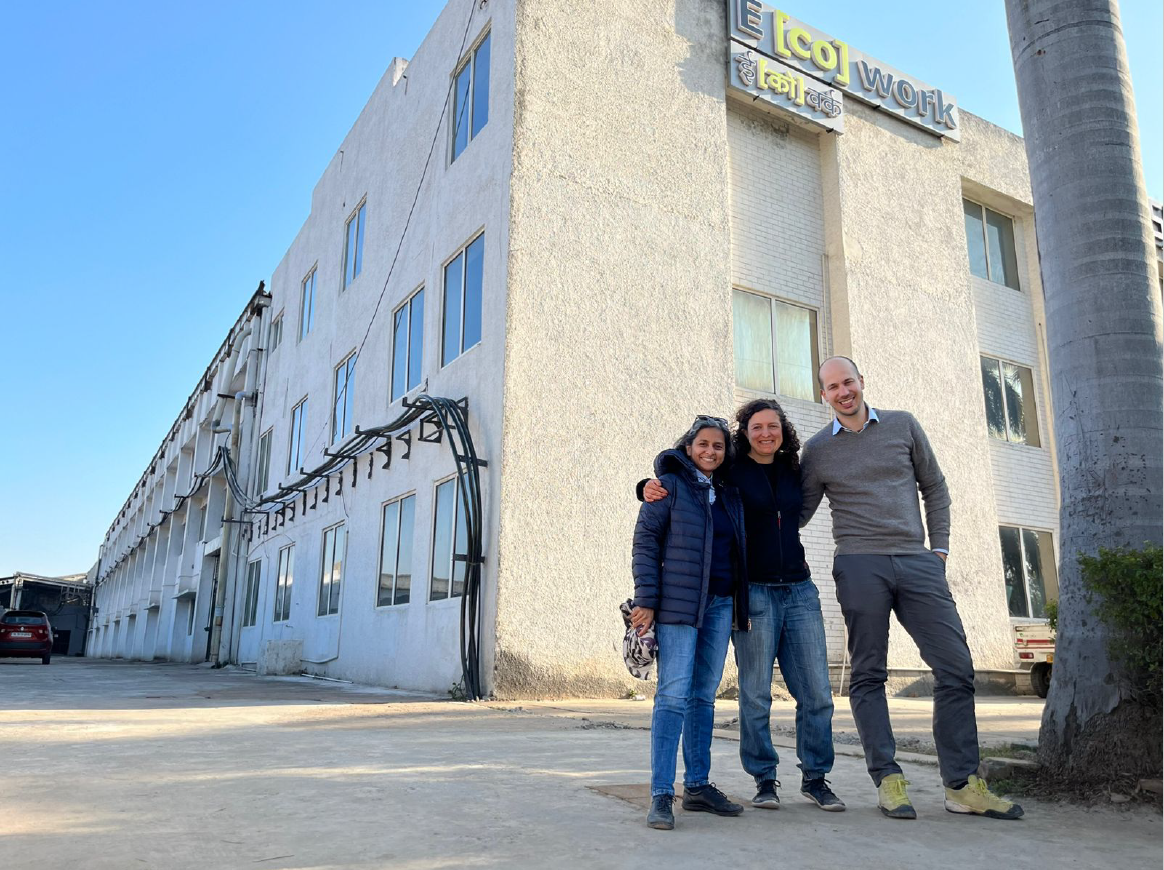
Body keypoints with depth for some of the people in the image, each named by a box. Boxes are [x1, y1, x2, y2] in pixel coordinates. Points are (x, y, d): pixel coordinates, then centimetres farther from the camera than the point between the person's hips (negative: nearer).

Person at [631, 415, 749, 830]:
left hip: (720, 604, 6)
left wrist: (740, 604, 13)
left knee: (705, 695, 10)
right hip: (678, 603, -6)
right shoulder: (670, 485, 0)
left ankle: (697, 785, 19)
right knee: (673, 694, -10)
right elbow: (645, 541, -6)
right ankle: (661, 795, -6)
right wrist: (646, 601, -13)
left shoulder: (730, 495, 16)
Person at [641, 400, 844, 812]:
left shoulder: (793, 472, 11)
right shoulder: (730, 474, -1)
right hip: (754, 592, -4)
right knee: (756, 695, 1)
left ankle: (815, 777, 20)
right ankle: (764, 779, 17)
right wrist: (650, 487, -21)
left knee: (817, 693, 4)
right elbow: (675, 486, 0)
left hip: (799, 591, 4)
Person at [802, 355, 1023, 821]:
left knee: (956, 668, -1)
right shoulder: (818, 449, 8)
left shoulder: (903, 425, 11)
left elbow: (934, 488, 16)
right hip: (859, 566, -2)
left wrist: (939, 549, 8)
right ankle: (888, 781, 9)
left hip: (917, 562, 2)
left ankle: (962, 784, 9)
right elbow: (800, 513, 13)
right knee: (868, 676, 0)